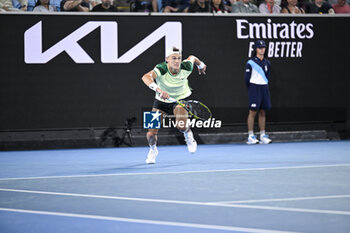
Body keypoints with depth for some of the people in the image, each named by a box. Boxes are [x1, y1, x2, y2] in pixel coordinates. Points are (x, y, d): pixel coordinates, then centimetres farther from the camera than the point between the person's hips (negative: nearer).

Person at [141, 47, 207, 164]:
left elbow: (192, 58, 1)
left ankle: (188, 134, 12)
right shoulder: (161, 69, -32)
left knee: (181, 126, -28)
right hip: (161, 100, 0)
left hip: (180, 99, 0)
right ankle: (153, 150, 30)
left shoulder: (186, 68, -23)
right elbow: (146, 77, -52)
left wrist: (201, 65, 23)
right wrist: (158, 89, -68)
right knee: (151, 133, -7)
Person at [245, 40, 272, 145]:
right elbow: (247, 77, -2)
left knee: (262, 112, 7)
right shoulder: (251, 63, -6)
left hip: (264, 89, 5)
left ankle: (263, 136, 9)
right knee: (253, 112, -6)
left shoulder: (267, 63, 11)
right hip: (254, 89, -5)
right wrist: (251, 89, 4)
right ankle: (251, 136, -5)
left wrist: (264, 86, 16)